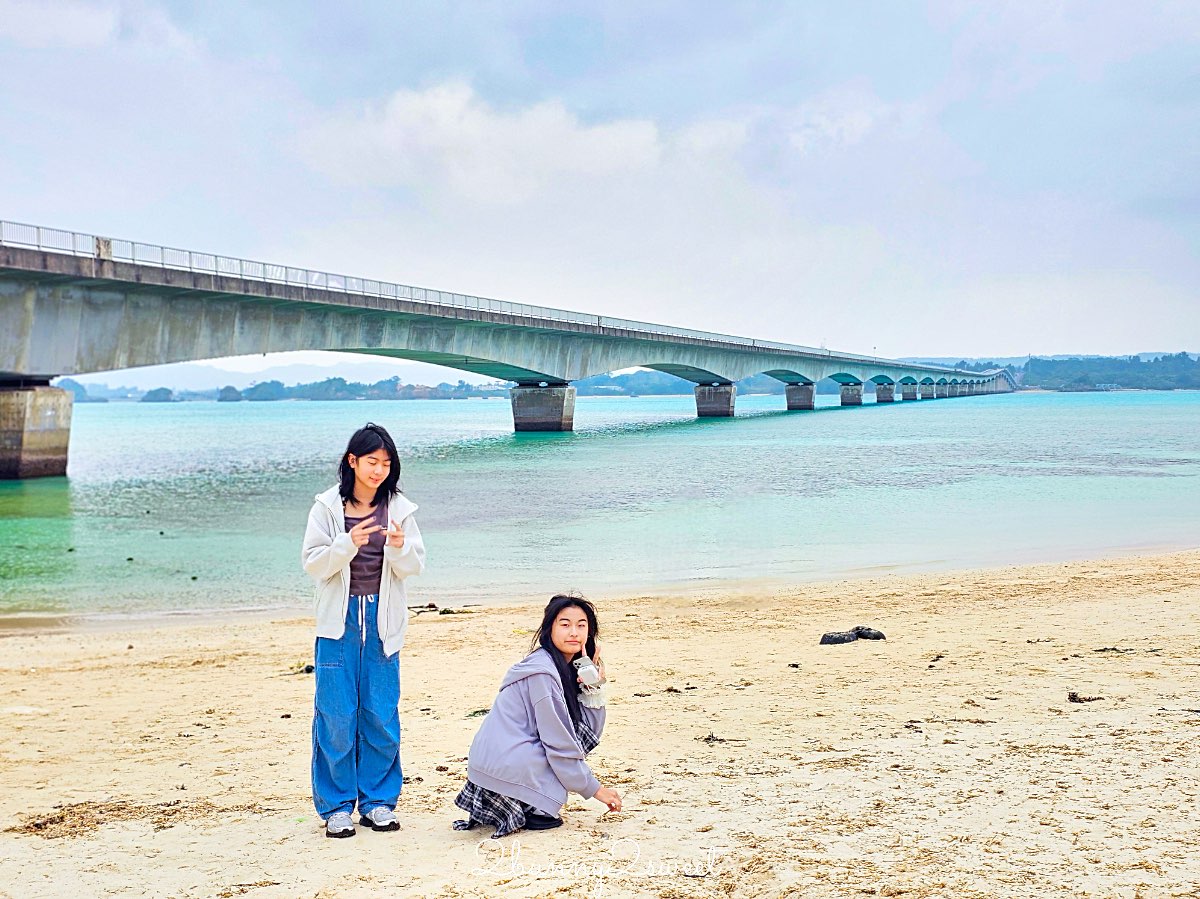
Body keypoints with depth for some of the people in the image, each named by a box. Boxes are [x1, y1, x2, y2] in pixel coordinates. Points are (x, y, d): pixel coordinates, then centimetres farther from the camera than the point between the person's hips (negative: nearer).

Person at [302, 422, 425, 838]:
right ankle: (337, 805, 11)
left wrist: (400, 547, -19)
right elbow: (314, 563, -5)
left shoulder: (398, 508, 4)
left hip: (382, 621, 2)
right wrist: (348, 543, -21)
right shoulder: (327, 507, -1)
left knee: (382, 716, 4)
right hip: (339, 621, -2)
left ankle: (378, 800, 17)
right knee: (337, 715, 0)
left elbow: (414, 567, 2)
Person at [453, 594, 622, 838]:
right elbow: (559, 744, -15)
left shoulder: (567, 669, 11)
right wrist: (593, 788, -8)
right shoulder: (542, 673, -17)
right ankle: (532, 809, -4)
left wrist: (596, 683, -4)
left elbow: (590, 732, 6)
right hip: (504, 767, -9)